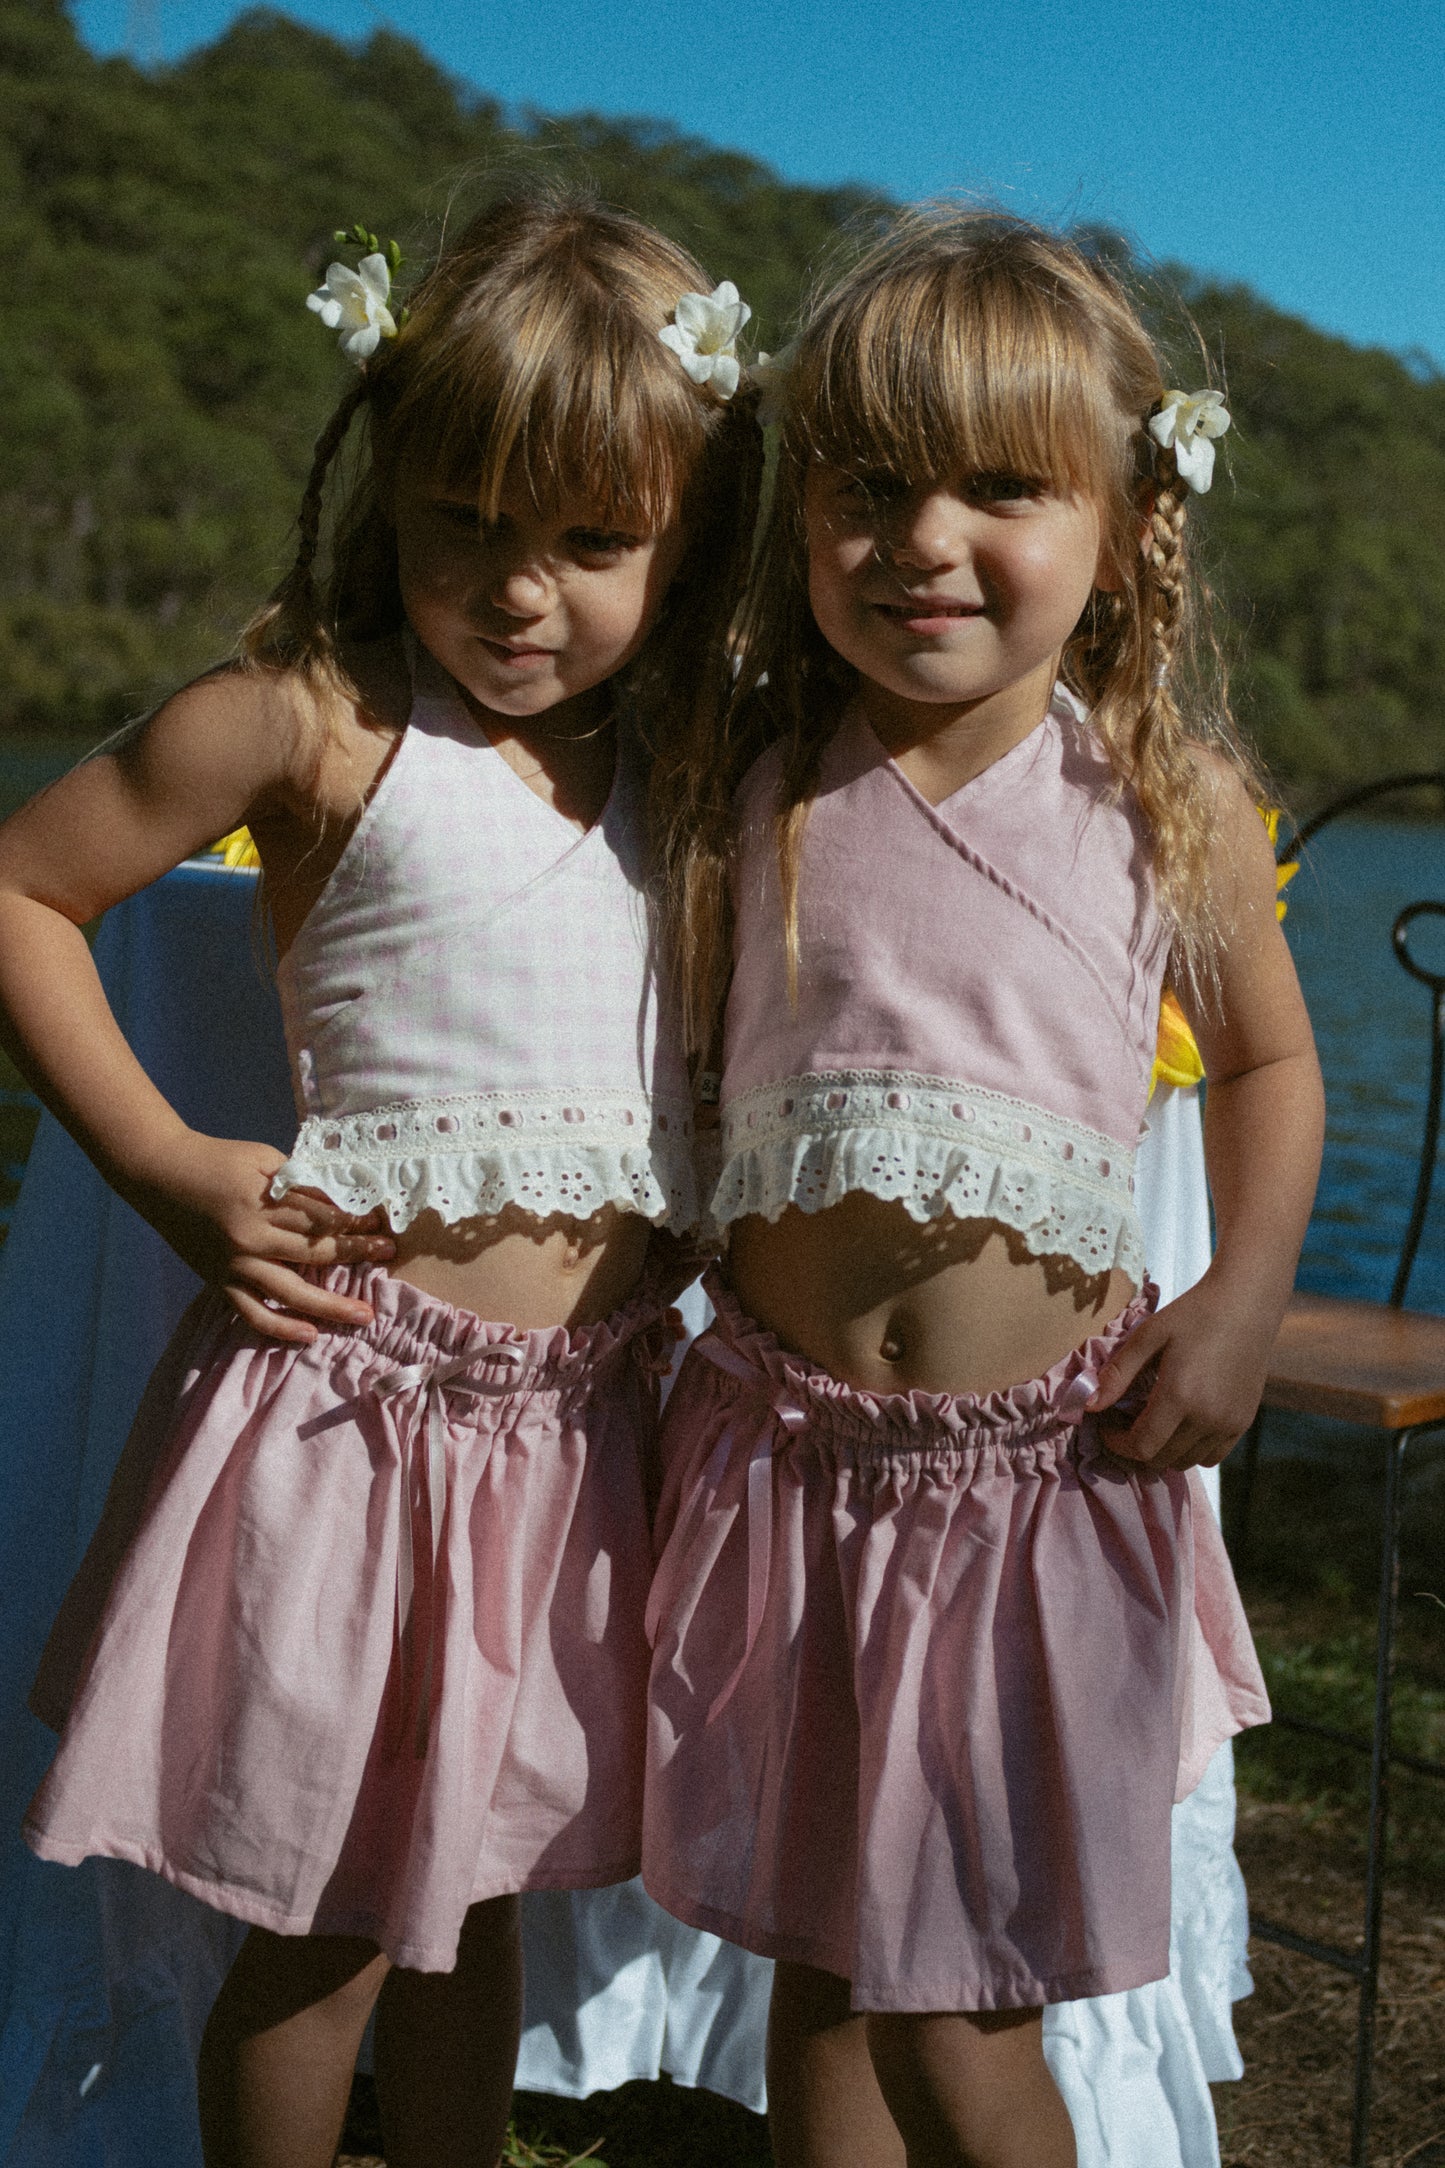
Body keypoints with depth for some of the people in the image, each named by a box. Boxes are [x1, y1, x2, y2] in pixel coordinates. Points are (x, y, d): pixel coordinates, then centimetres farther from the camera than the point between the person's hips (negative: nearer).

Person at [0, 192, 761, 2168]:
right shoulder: (312, 717, -8)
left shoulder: (677, 762, 9)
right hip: (362, 1386, -5)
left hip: (588, 1412, 5)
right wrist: (169, 1171, -9)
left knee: (476, 1891, 20)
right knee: (324, 1920, 7)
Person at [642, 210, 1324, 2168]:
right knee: (819, 1965, 16)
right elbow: (676, 1085, 8)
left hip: (1042, 1461, -1)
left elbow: (1268, 1060, 11)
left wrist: (1242, 1307, -2)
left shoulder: (1175, 801, -3)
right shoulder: (744, 789, -2)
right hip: (782, 1431, 2)